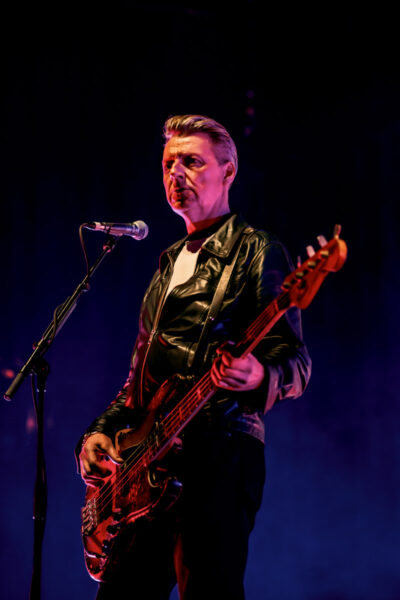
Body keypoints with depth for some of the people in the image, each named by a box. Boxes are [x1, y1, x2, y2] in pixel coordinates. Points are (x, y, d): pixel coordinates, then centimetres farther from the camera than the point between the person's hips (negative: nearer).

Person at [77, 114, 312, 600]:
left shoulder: (255, 251, 1)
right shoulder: (170, 262, 25)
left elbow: (296, 362, -8)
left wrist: (260, 376, -30)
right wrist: (101, 430, 13)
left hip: (219, 454, -8)